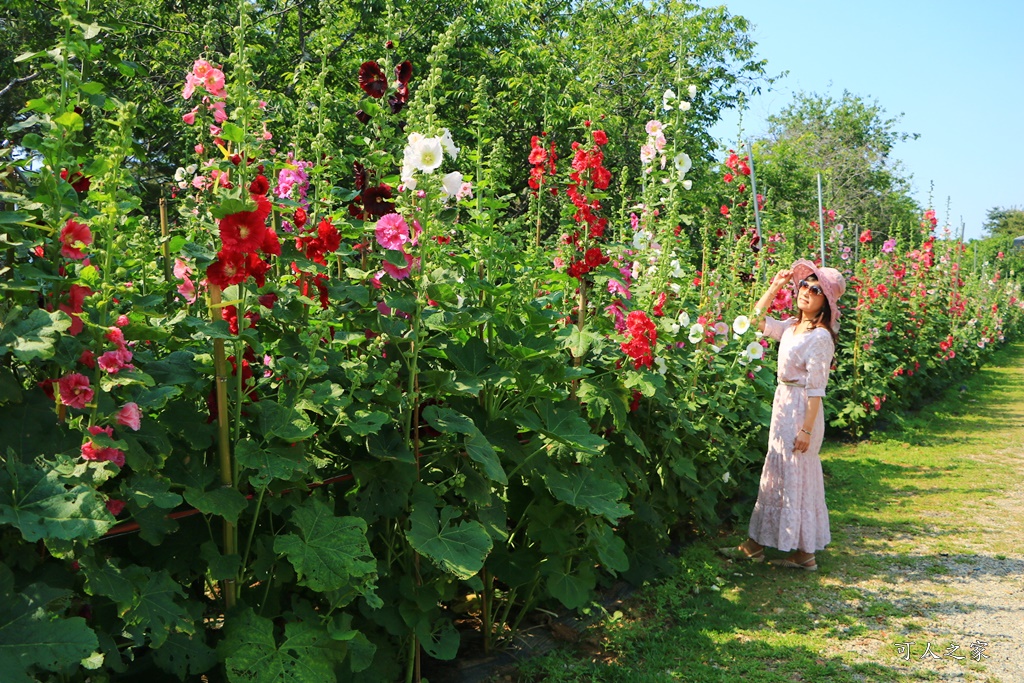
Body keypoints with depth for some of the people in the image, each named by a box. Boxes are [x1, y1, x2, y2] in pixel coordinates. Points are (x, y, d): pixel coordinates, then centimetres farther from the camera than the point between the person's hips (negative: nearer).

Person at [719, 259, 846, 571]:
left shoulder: (820, 337, -16)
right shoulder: (791, 327, 8)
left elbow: (816, 389, -19)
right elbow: (758, 320, 22)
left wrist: (806, 429, -21)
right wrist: (774, 287, 11)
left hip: (802, 410, -9)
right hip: (783, 405, 9)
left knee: (796, 478, -1)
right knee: (775, 474, 13)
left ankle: (805, 554, 12)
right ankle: (755, 545, 22)